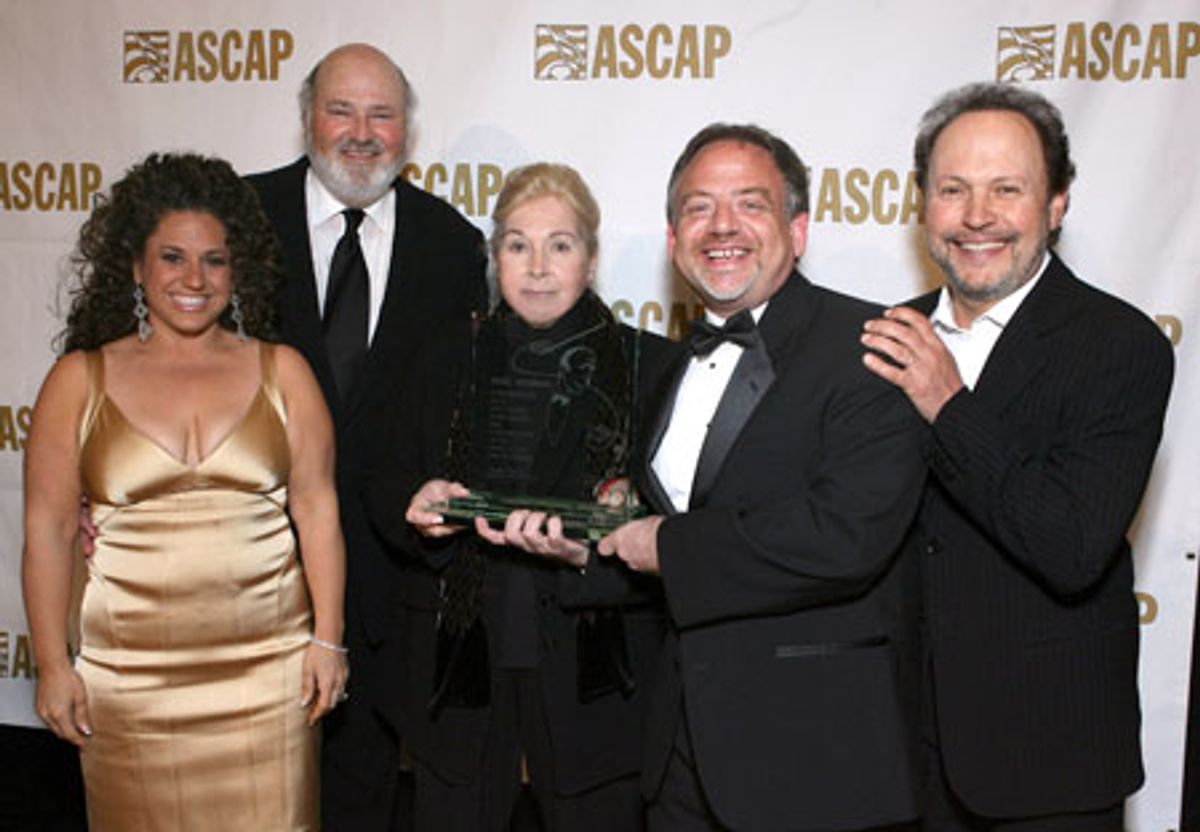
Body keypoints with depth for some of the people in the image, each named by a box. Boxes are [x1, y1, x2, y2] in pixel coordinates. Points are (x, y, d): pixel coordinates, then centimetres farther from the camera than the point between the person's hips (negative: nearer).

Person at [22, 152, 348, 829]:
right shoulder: (79, 380, 3)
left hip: (269, 669, 0)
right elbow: (49, 527, 3)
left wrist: (328, 640, -2)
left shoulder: (282, 372, 5)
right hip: (130, 674, 0)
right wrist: (51, 664, 0)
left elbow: (317, 509, 3)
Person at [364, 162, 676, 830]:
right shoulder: (449, 366, 9)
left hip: (594, 674, -2)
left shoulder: (650, 366, -3)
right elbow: (385, 490, 15)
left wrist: (586, 552, -26)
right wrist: (419, 509, -8)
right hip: (460, 668, 3)